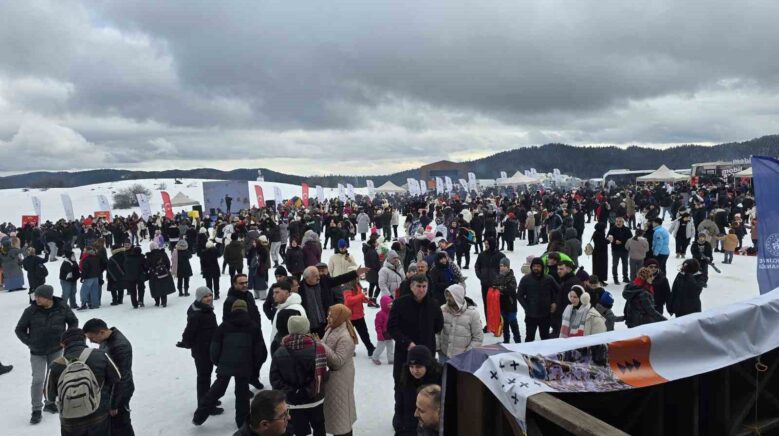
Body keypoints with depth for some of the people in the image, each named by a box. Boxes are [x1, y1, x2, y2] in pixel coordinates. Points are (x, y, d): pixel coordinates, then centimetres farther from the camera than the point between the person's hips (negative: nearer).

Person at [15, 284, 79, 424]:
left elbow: (73, 321, 4)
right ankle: (36, 410, 8)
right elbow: (20, 329, -1)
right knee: (37, 380, -6)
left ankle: (50, 403, 31)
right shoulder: (30, 311, -15)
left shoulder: (62, 307, -12)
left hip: (56, 350, 2)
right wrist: (30, 343, -9)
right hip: (37, 352, -2)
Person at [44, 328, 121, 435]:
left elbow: (49, 396, 0)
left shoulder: (56, 365, -14)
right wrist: (113, 405, 8)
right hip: (99, 418, -1)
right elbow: (118, 381, -7)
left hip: (70, 423, 1)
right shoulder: (99, 356, -16)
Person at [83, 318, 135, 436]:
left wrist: (113, 404, -21)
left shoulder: (120, 346, -32)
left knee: (120, 424, 3)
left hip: (120, 391, -9)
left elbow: (120, 378, -27)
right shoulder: (106, 339, -2)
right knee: (109, 422, 22)